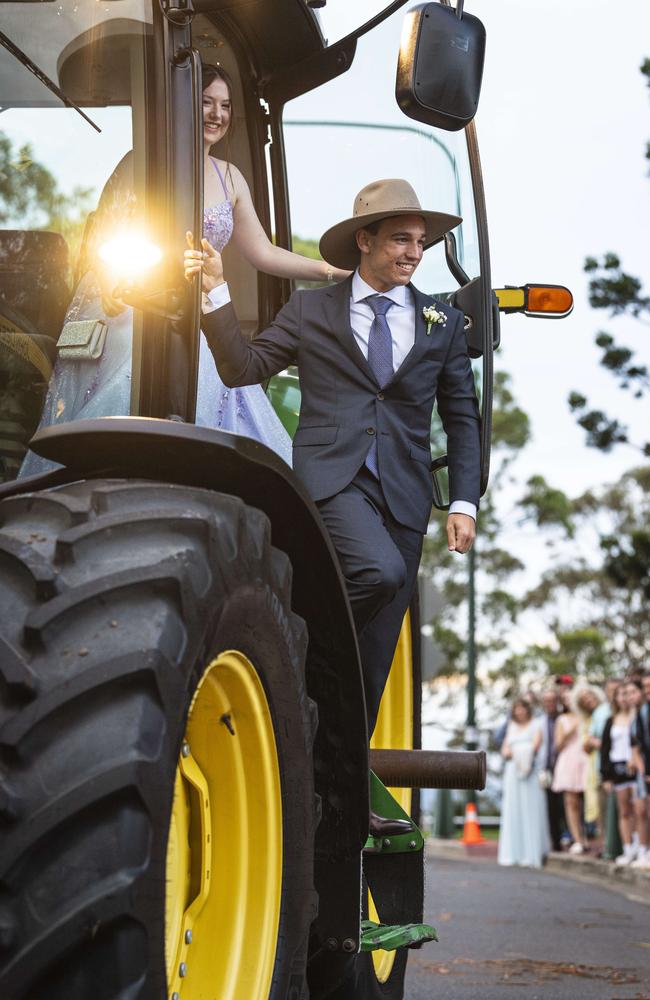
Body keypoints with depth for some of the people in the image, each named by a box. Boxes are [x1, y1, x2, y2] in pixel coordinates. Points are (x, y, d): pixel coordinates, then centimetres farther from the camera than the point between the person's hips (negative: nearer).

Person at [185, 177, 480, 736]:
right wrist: (217, 292, -7)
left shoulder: (444, 323, 12)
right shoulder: (310, 310, 8)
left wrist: (464, 502, 4)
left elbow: (463, 417, 14)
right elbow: (244, 369, 5)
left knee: (375, 653, 4)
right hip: (332, 480, -3)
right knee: (381, 570, -33)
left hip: (404, 495, 3)